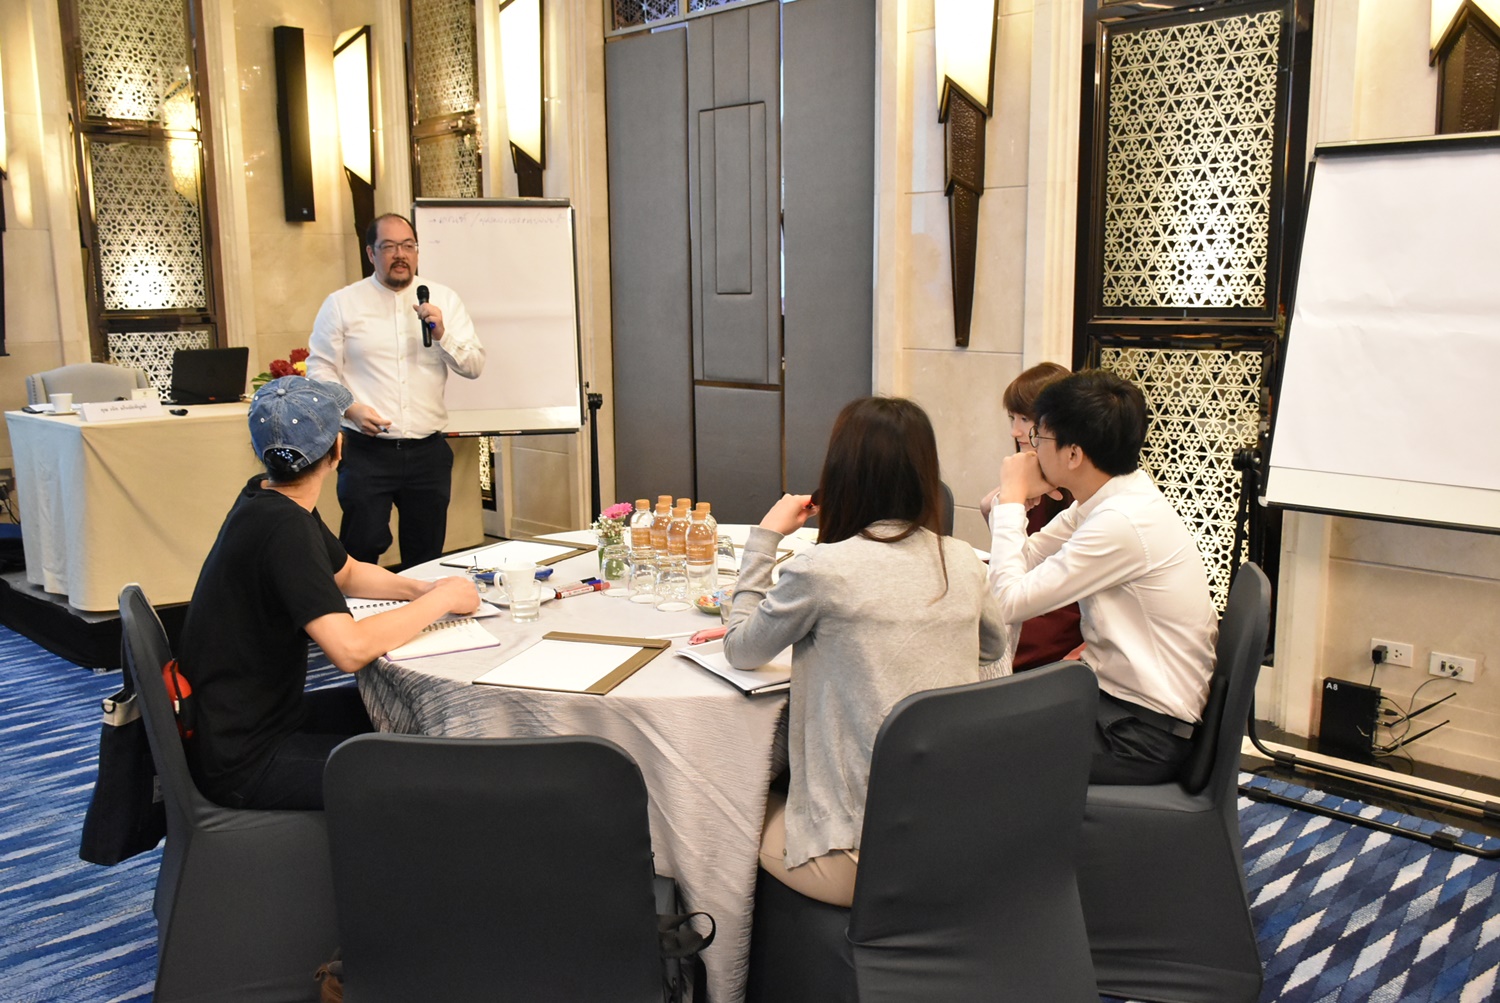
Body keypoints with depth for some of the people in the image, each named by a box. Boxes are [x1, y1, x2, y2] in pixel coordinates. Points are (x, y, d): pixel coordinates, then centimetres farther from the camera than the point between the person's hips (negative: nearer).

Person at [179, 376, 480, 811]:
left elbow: (348, 572, 20)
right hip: (242, 761, -10)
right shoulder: (283, 527, -26)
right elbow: (350, 649, -35)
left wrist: (422, 589, 1)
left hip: (257, 717, 10)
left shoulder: (270, 499, 4)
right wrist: (442, 599, -20)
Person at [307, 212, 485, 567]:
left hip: (428, 451, 3)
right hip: (367, 450, -2)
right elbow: (320, 369, 3)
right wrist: (351, 408, -13)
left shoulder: (444, 300, 9)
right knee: (361, 549, -7)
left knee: (427, 555, 9)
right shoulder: (341, 304, 4)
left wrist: (442, 335, -12)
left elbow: (474, 366, 5)